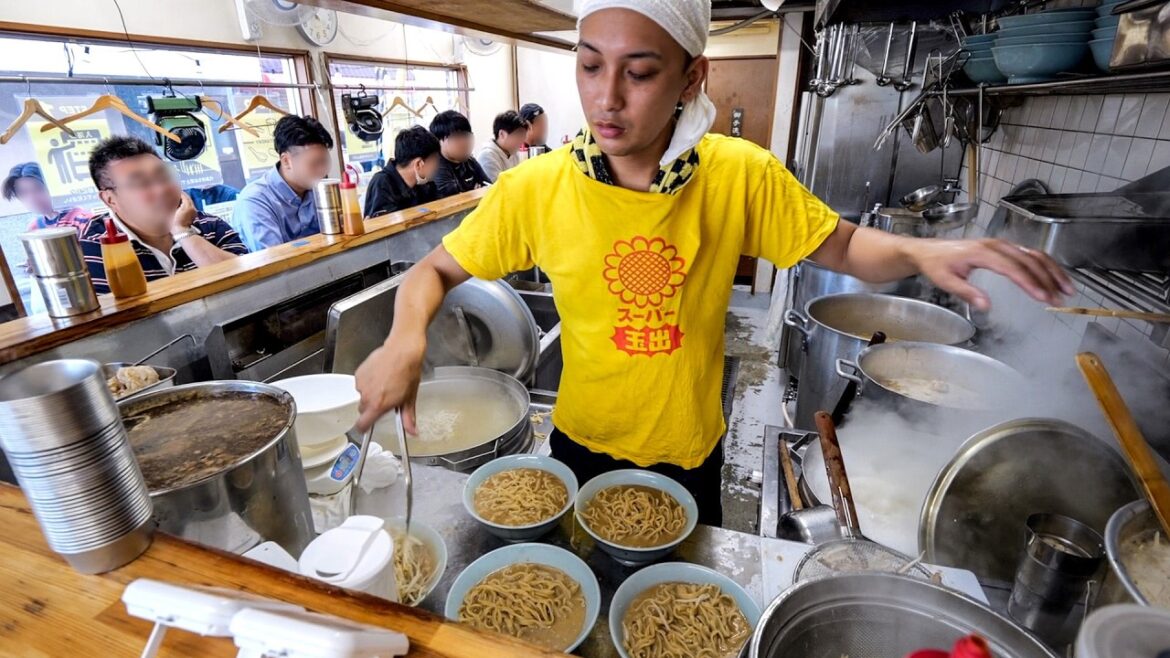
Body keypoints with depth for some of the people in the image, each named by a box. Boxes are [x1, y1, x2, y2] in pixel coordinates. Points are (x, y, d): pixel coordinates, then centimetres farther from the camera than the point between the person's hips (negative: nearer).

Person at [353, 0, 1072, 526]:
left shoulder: (742, 176, -17)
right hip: (583, 447, 0)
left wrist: (920, 253, -25)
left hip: (690, 452, 1)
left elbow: (843, 245, -4)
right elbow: (436, 271, -7)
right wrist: (407, 340, -27)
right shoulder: (535, 189, -18)